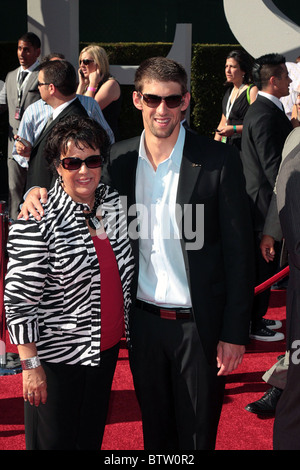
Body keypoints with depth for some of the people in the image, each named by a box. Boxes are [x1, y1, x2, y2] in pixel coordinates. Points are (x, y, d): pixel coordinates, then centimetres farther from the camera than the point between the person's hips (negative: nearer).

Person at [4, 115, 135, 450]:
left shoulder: (113, 201, -1)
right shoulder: (36, 221, -20)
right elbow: (18, 299, -18)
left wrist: (125, 323, 16)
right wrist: (31, 365, -16)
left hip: (107, 346, 6)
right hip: (57, 355, -6)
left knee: (93, 435, 21)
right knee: (54, 440, 11)